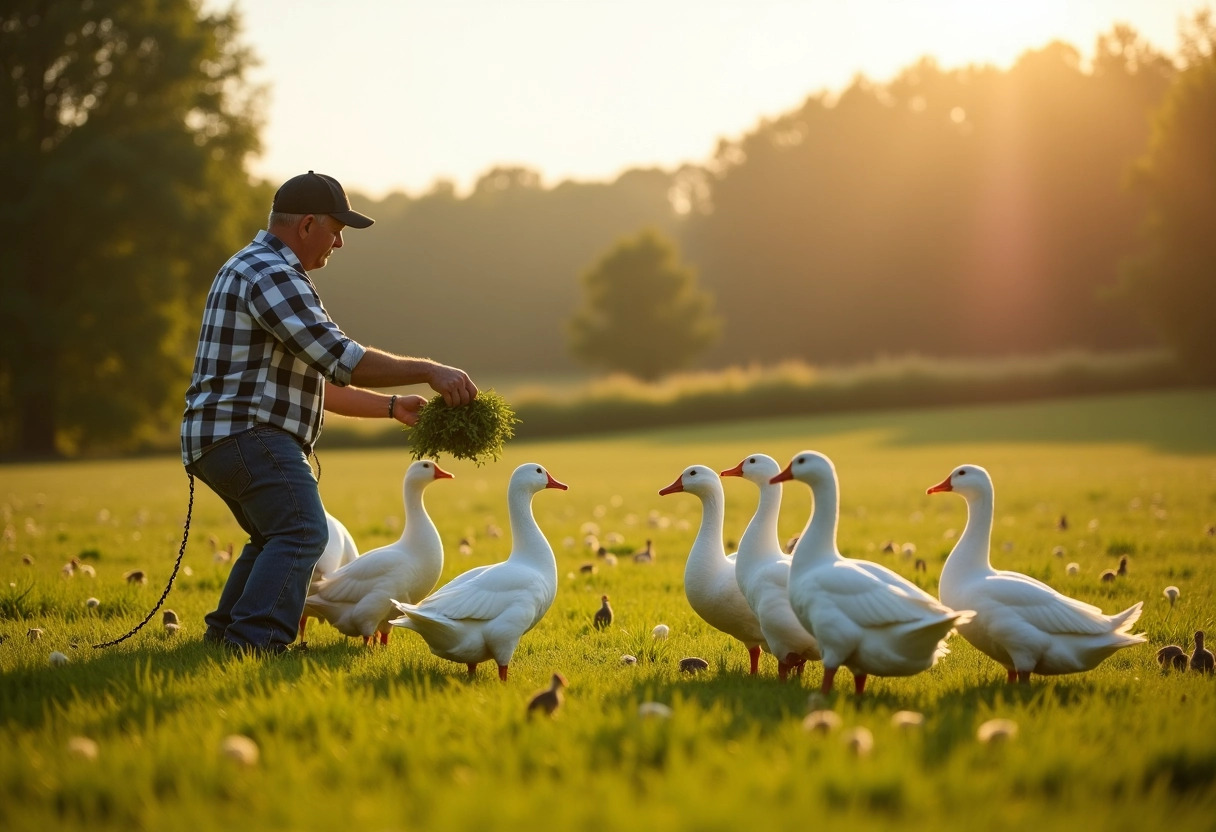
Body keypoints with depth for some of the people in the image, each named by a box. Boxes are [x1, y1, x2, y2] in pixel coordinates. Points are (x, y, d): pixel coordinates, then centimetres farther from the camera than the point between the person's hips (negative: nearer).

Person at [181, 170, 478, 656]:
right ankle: (254, 640, -30)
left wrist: (393, 407, 20)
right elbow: (341, 359, -21)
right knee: (302, 533, -20)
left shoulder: (256, 270, 23)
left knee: (274, 537, 26)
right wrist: (428, 371, -17)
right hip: (249, 434, -11)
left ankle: (225, 632, 26)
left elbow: (319, 383, 25)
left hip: (219, 440, 11)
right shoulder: (272, 274, -13)